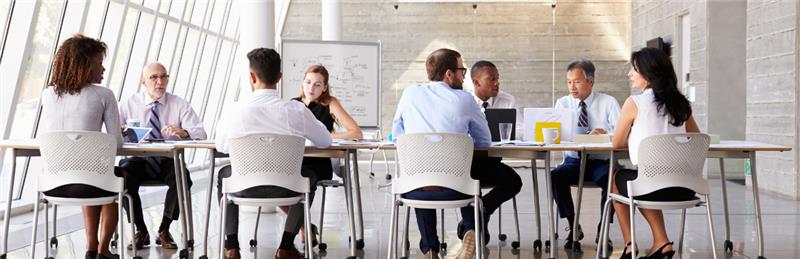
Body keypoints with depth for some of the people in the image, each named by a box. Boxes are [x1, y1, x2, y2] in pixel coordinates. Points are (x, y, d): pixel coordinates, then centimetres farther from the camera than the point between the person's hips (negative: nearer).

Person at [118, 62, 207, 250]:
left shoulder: (180, 105, 4)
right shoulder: (130, 104, 7)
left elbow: (201, 134, -8)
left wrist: (182, 132, -30)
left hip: (169, 162, 0)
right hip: (138, 160, 0)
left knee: (183, 178, -32)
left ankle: (164, 230, -10)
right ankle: (140, 231, -11)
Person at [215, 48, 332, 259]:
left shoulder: (233, 111, -15)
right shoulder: (297, 110, -16)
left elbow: (221, 147, 6)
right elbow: (325, 141, 1)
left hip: (243, 189, 1)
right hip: (285, 188, -1)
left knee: (224, 174, 35)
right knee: (310, 175, 31)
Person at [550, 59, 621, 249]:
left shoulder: (608, 103, 0)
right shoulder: (562, 103, 7)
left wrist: (606, 134, -31)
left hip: (602, 162, -2)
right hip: (574, 161, 2)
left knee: (611, 179, -34)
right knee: (555, 177, -29)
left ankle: (603, 230, -14)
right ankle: (573, 227, -12)